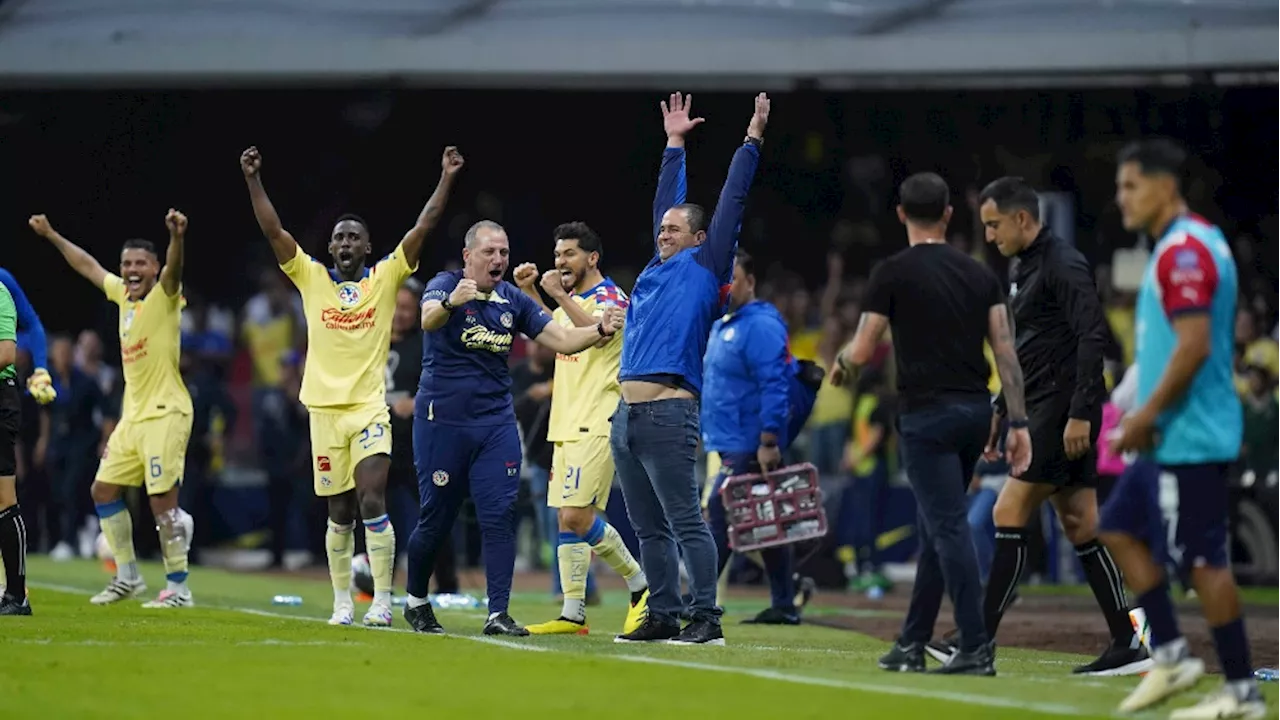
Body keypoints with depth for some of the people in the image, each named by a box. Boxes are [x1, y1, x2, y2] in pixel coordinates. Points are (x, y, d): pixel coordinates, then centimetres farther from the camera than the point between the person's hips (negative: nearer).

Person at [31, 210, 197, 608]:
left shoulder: (163, 296, -9)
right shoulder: (122, 294, 11)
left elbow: (173, 269, -31)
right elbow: (88, 266, 27)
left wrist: (177, 237, -51)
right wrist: (51, 235, 33)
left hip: (165, 414, -9)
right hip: (133, 415, 9)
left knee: (162, 500, -12)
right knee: (103, 489, 11)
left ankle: (178, 588, -5)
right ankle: (127, 577, 21)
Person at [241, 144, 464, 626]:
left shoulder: (385, 278, 5)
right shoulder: (311, 278, 7)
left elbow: (423, 227, 0)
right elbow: (272, 231, 1)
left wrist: (446, 180, -7)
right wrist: (253, 180, -7)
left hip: (370, 407, -2)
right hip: (324, 407, 2)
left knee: (372, 501, -14)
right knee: (339, 514, 8)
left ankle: (382, 601, -13)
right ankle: (342, 602, 17)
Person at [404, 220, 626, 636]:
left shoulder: (513, 300, 6)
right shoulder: (445, 286, -9)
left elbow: (561, 340, 4)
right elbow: (429, 319, -32)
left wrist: (600, 330, -16)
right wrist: (452, 302, -55)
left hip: (496, 422, 4)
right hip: (442, 419, -4)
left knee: (500, 516, -6)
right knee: (436, 519, 3)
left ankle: (498, 614, -6)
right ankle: (416, 602, 25)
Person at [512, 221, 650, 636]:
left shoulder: (611, 297, -8)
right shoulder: (573, 300, 19)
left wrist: (559, 295, -31)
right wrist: (528, 291, 26)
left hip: (595, 426, -9)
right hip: (567, 426, 9)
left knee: (578, 515, -15)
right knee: (565, 518, 5)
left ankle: (642, 585, -1)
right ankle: (573, 614, 5)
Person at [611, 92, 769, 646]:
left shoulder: (704, 267, 2)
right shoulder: (658, 268, 19)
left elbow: (731, 201, 2)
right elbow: (666, 202, 31)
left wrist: (752, 140, 5)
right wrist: (675, 145, 36)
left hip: (668, 412, -8)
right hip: (627, 413, 8)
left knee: (686, 523, -9)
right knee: (649, 528, 9)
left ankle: (706, 620, -9)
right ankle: (663, 617, 13)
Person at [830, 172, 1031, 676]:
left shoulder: (892, 274, -5)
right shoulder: (980, 274, 9)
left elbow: (862, 351, -4)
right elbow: (1005, 350, 4)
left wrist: (841, 362, 20)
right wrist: (1018, 422, 5)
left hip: (927, 413, -6)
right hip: (977, 409, 6)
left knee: (948, 528, -7)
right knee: (938, 527, 15)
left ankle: (976, 648, -14)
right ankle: (912, 644, 20)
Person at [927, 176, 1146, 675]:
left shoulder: (1062, 265, -12)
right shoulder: (1025, 270, 18)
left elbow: (1092, 336, -20)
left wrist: (1081, 413, -24)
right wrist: (999, 410, 23)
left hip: (1064, 413, -10)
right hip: (1044, 410, 10)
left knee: (1009, 516, -10)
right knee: (1080, 527, 8)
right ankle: (1127, 647, 8)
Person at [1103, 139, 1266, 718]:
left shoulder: (1183, 252, -16)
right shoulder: (1190, 245, 16)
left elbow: (1194, 345, -24)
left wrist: (1146, 416, -18)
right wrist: (1146, 414, 18)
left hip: (1189, 438, -11)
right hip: (1175, 437, 11)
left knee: (1203, 560, -7)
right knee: (1121, 530, 15)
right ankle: (1170, 657, 15)